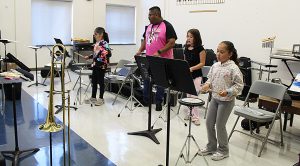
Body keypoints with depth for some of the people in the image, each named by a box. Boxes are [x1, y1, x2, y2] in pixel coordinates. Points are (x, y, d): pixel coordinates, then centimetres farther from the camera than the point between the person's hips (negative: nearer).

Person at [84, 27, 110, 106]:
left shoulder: (104, 43, -13)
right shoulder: (96, 43, 12)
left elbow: (108, 53, -25)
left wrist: (100, 49, -34)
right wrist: (89, 57, 19)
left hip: (101, 65, -8)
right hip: (95, 65, 8)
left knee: (100, 82, 1)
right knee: (94, 81, 13)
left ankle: (101, 99, 12)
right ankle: (93, 97, 24)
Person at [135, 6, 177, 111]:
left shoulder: (167, 26, -10)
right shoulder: (148, 27, 11)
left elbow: (172, 43, -16)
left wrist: (159, 52, -23)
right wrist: (140, 51, 1)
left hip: (162, 60, -6)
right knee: (146, 79, 12)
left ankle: (158, 102, 18)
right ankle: (145, 100, 27)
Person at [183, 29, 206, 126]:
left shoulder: (200, 49, -8)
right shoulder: (186, 48, 9)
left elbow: (202, 63, -9)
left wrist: (192, 68, -20)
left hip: (196, 75, -5)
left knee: (194, 95, -5)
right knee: (188, 95, 10)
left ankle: (195, 117, 5)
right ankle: (188, 113, 22)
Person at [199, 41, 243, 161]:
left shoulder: (233, 68, -18)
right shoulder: (215, 66, 1)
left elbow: (239, 85, -16)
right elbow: (210, 78, 12)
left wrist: (228, 92, -28)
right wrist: (207, 84, -8)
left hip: (227, 101, -7)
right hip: (214, 98, 7)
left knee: (220, 125, 2)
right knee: (209, 123, 11)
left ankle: (223, 150, 23)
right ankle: (211, 146, 31)